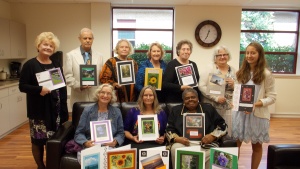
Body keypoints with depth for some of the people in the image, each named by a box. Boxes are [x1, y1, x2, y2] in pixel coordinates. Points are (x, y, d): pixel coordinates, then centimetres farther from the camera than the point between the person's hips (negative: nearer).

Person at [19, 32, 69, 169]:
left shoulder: (56, 65, 10)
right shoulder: (30, 65, -4)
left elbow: (63, 86, 10)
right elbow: (22, 86, -6)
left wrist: (63, 107, 4)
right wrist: (38, 89, -23)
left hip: (55, 108, 4)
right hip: (38, 109, -3)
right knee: (38, 139, 5)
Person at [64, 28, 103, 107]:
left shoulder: (99, 56, 11)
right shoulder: (71, 55, 3)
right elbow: (68, 77, 0)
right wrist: (79, 86, -15)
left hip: (95, 98, 2)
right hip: (78, 98, -2)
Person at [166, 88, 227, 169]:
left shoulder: (208, 109, 14)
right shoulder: (176, 110, 15)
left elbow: (222, 125, 13)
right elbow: (169, 129, 10)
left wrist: (213, 136, -6)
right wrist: (177, 138, -11)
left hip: (205, 143, 0)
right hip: (183, 142, 0)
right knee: (176, 149, -32)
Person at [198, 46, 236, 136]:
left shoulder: (233, 70, 11)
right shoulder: (210, 68, -2)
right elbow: (201, 86, -11)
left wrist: (233, 85, -6)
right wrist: (216, 98, -18)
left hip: (229, 107, 4)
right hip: (212, 106, -4)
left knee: (227, 133, 6)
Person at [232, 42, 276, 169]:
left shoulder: (266, 74, -6)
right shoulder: (241, 72, 7)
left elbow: (272, 97, -6)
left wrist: (257, 104, -21)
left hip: (258, 114, -3)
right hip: (240, 113, 3)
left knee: (257, 145, 12)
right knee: (236, 143, 8)